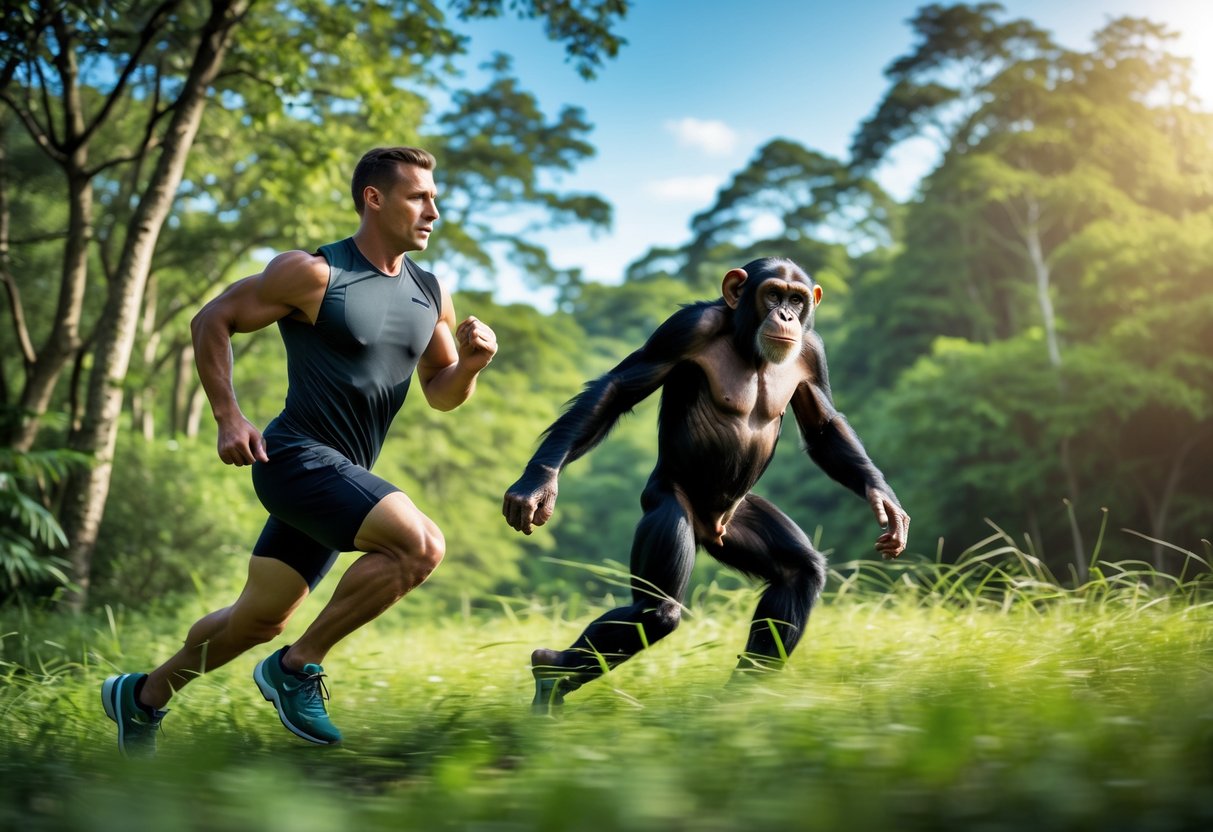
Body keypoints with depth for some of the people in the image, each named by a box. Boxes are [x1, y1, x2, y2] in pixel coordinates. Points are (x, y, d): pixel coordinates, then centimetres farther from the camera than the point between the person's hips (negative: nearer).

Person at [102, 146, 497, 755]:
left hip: (340, 478, 8)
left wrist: (470, 362, -6)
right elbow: (211, 321, -3)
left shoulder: (430, 295, 8)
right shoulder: (314, 274, -11)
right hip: (296, 458, -8)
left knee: (260, 620, 16)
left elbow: (441, 394, 15)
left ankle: (143, 696, 37)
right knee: (420, 545, -25)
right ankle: (297, 668, -10)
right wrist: (228, 418, -10)